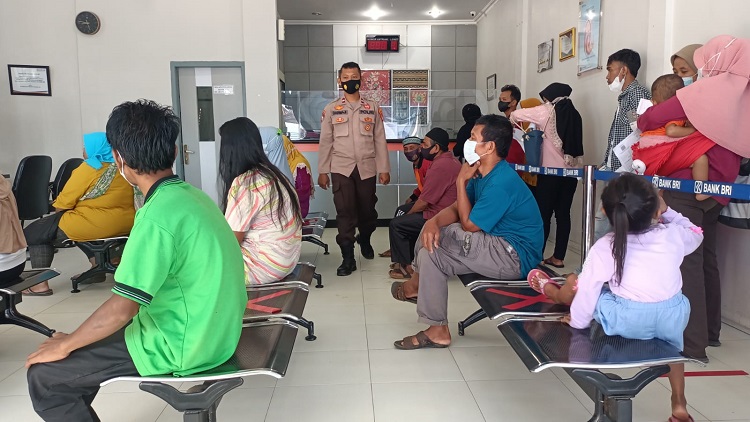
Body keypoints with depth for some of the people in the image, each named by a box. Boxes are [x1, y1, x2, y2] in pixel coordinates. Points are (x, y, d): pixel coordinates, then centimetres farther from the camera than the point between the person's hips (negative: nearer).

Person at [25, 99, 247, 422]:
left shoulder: (159, 216, -25)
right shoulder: (191, 194, 3)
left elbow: (121, 309, -24)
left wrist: (65, 346, -7)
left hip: (182, 346, -9)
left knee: (44, 375, 2)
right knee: (91, 338, 24)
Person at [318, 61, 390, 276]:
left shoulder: (373, 108, 7)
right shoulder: (331, 109, 5)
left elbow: (380, 140, 5)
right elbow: (325, 141, 5)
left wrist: (384, 169, 1)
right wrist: (322, 171, 3)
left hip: (367, 168, 1)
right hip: (341, 168, -1)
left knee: (367, 209, 9)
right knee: (345, 211, -6)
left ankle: (365, 241, 39)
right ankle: (348, 257, 0)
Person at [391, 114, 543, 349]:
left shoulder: (501, 183, -24)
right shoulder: (483, 174, 7)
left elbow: (468, 225, -16)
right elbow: (455, 209, 6)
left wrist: (461, 182, -11)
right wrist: (433, 221, -17)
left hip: (515, 257, -10)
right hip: (499, 246, 10)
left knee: (433, 242, -18)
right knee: (431, 252, 5)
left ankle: (416, 283, 7)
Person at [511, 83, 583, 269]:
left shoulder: (548, 110, -1)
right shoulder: (574, 114, 13)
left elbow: (515, 114, 0)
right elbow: (575, 142, 15)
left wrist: (514, 122, 22)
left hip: (552, 171, -5)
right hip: (571, 171, 5)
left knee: (543, 214, -1)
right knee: (563, 214, 6)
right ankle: (558, 257, 11)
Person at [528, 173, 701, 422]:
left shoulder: (605, 248, -10)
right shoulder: (672, 235, -2)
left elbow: (588, 289, -8)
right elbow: (695, 233, 22)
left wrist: (578, 320, 8)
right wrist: (667, 212, 24)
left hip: (625, 321, -3)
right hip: (672, 317, 4)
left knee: (574, 282, 16)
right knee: (671, 337, 41)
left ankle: (551, 291, 53)